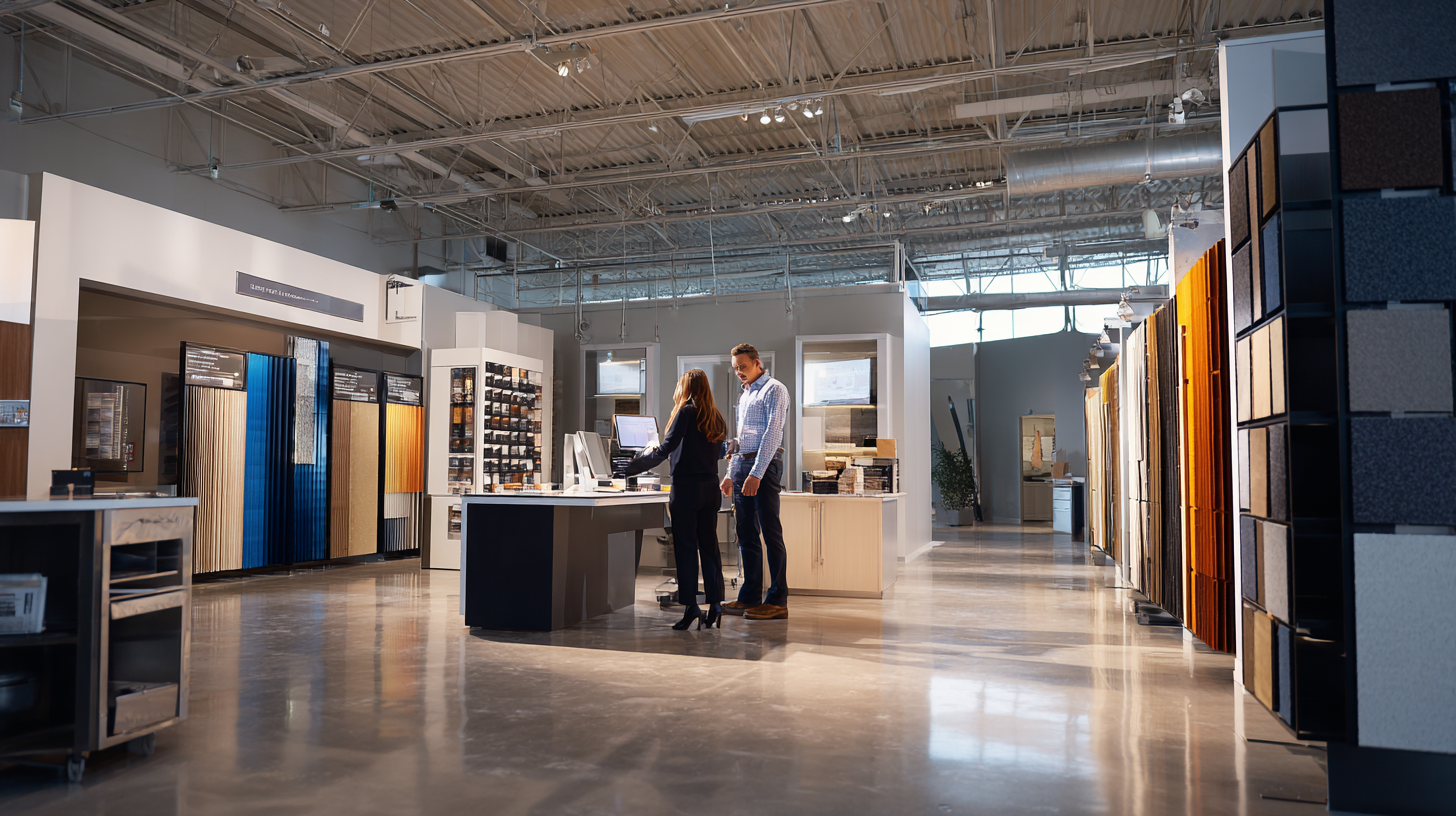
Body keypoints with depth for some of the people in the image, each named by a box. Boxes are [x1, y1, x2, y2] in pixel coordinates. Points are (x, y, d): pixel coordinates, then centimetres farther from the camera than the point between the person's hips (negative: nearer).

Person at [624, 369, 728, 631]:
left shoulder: (686, 412, -6)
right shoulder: (715, 417, 14)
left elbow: (668, 447, -12)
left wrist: (635, 466, -3)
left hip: (687, 486, -6)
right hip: (710, 486, 6)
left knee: (686, 546, -3)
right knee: (709, 545, 9)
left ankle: (690, 606, -4)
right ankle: (715, 604, 7)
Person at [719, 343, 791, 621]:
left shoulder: (774, 390, -5)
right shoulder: (744, 396, 22)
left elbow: (772, 434, -15)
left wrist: (756, 473, -21)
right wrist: (731, 474, 17)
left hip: (765, 464, -8)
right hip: (743, 464, 8)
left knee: (771, 532, -7)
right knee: (746, 535, 8)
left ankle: (777, 601, -5)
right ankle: (750, 597, 13)